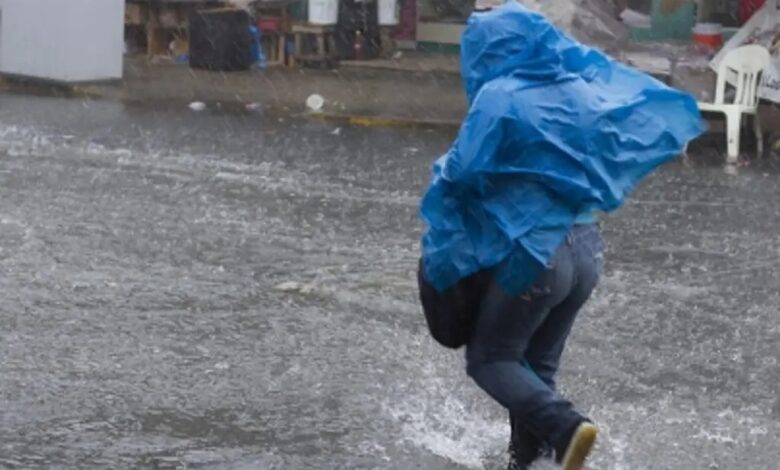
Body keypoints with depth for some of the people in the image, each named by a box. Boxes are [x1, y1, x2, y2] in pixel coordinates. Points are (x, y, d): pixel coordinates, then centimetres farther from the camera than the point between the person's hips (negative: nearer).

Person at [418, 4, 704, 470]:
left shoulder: (501, 98, -13)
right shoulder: (580, 89, 5)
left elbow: (462, 173, -16)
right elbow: (660, 109, 11)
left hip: (534, 253, -7)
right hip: (588, 249, 7)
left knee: (489, 360, 7)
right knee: (539, 365, 19)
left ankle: (565, 427, -14)